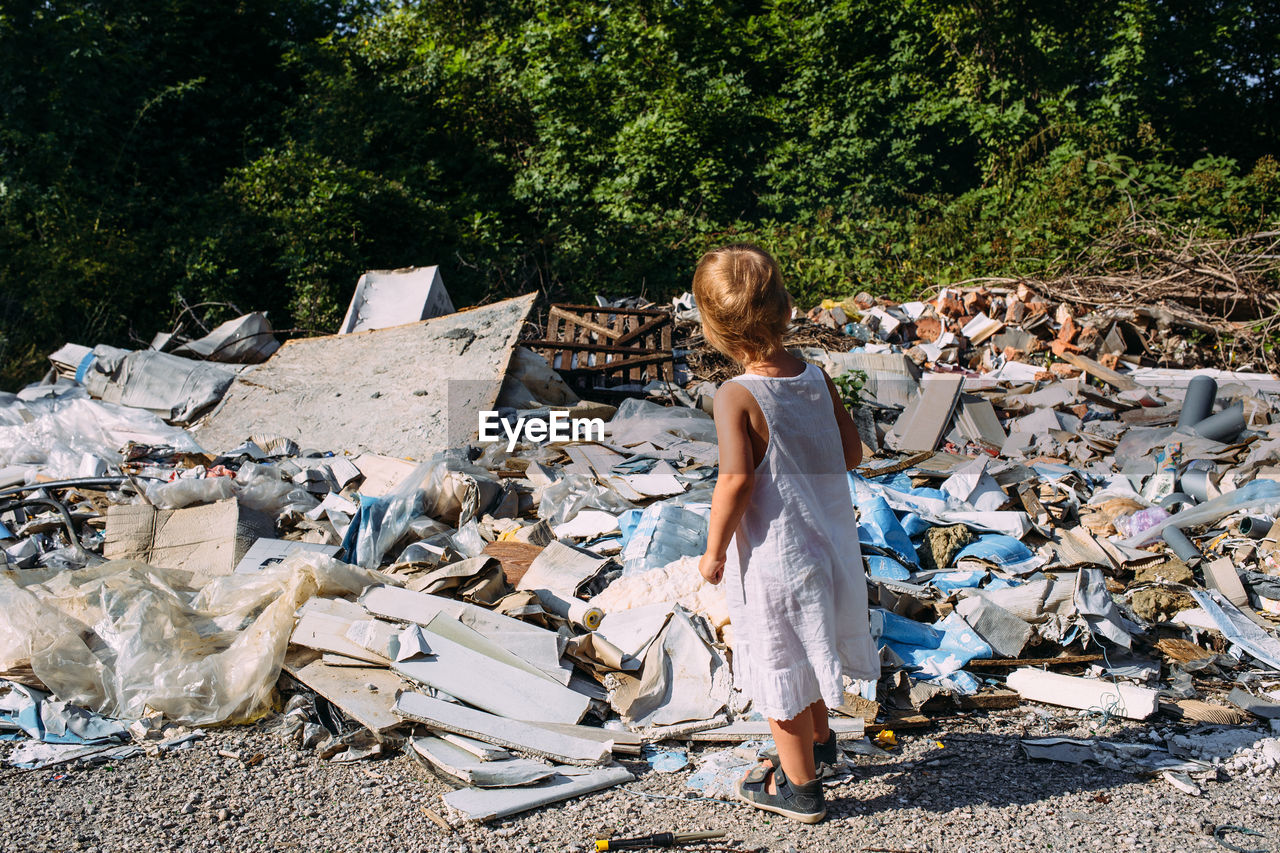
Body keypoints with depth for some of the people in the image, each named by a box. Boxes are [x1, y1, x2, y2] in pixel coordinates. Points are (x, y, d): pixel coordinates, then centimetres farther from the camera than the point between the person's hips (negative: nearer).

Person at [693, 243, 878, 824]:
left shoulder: (737, 396, -22)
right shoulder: (817, 378, -4)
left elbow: (736, 479, -26)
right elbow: (852, 453, 3)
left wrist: (714, 550, -14)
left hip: (772, 554, -7)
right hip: (827, 541, 7)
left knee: (780, 664, 10)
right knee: (809, 646, 27)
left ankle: (800, 787, 25)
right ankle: (819, 740, 49)